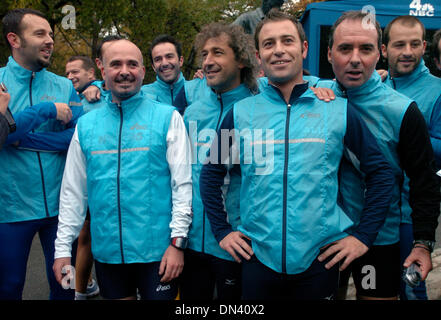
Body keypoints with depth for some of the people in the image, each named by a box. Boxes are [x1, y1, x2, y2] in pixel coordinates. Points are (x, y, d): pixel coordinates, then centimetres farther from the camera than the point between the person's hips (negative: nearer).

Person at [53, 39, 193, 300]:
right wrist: (63, 248, 6)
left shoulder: (168, 118, -2)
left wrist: (178, 241, -11)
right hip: (106, 250, 3)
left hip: (157, 249, -3)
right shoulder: (86, 124, 7)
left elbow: (183, 183, -5)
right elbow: (73, 191, 9)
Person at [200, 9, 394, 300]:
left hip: (321, 259, 0)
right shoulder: (241, 113, 2)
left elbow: (380, 171, 4)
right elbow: (211, 173, 11)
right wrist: (222, 231, 6)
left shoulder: (338, 110, -1)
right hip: (257, 257, 1)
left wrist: (364, 236, 0)